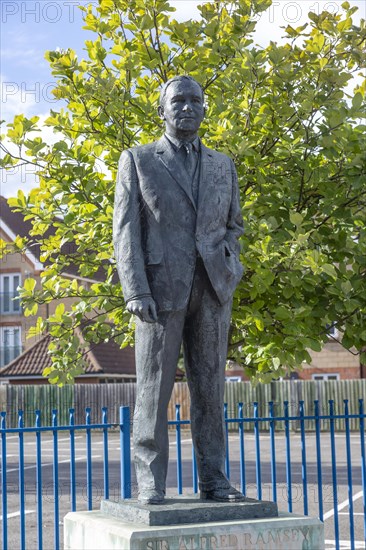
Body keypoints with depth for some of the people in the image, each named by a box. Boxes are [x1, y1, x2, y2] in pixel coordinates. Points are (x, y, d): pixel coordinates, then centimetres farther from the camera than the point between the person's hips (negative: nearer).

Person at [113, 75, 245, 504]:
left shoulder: (222, 165, 16)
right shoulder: (137, 160, 5)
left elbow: (233, 224, 25)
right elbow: (126, 231, -2)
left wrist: (228, 255, 1)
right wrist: (135, 292, -14)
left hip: (212, 288, 3)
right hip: (161, 287, -3)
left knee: (209, 387, 3)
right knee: (154, 387, -4)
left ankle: (213, 481, 8)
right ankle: (150, 484, 1)